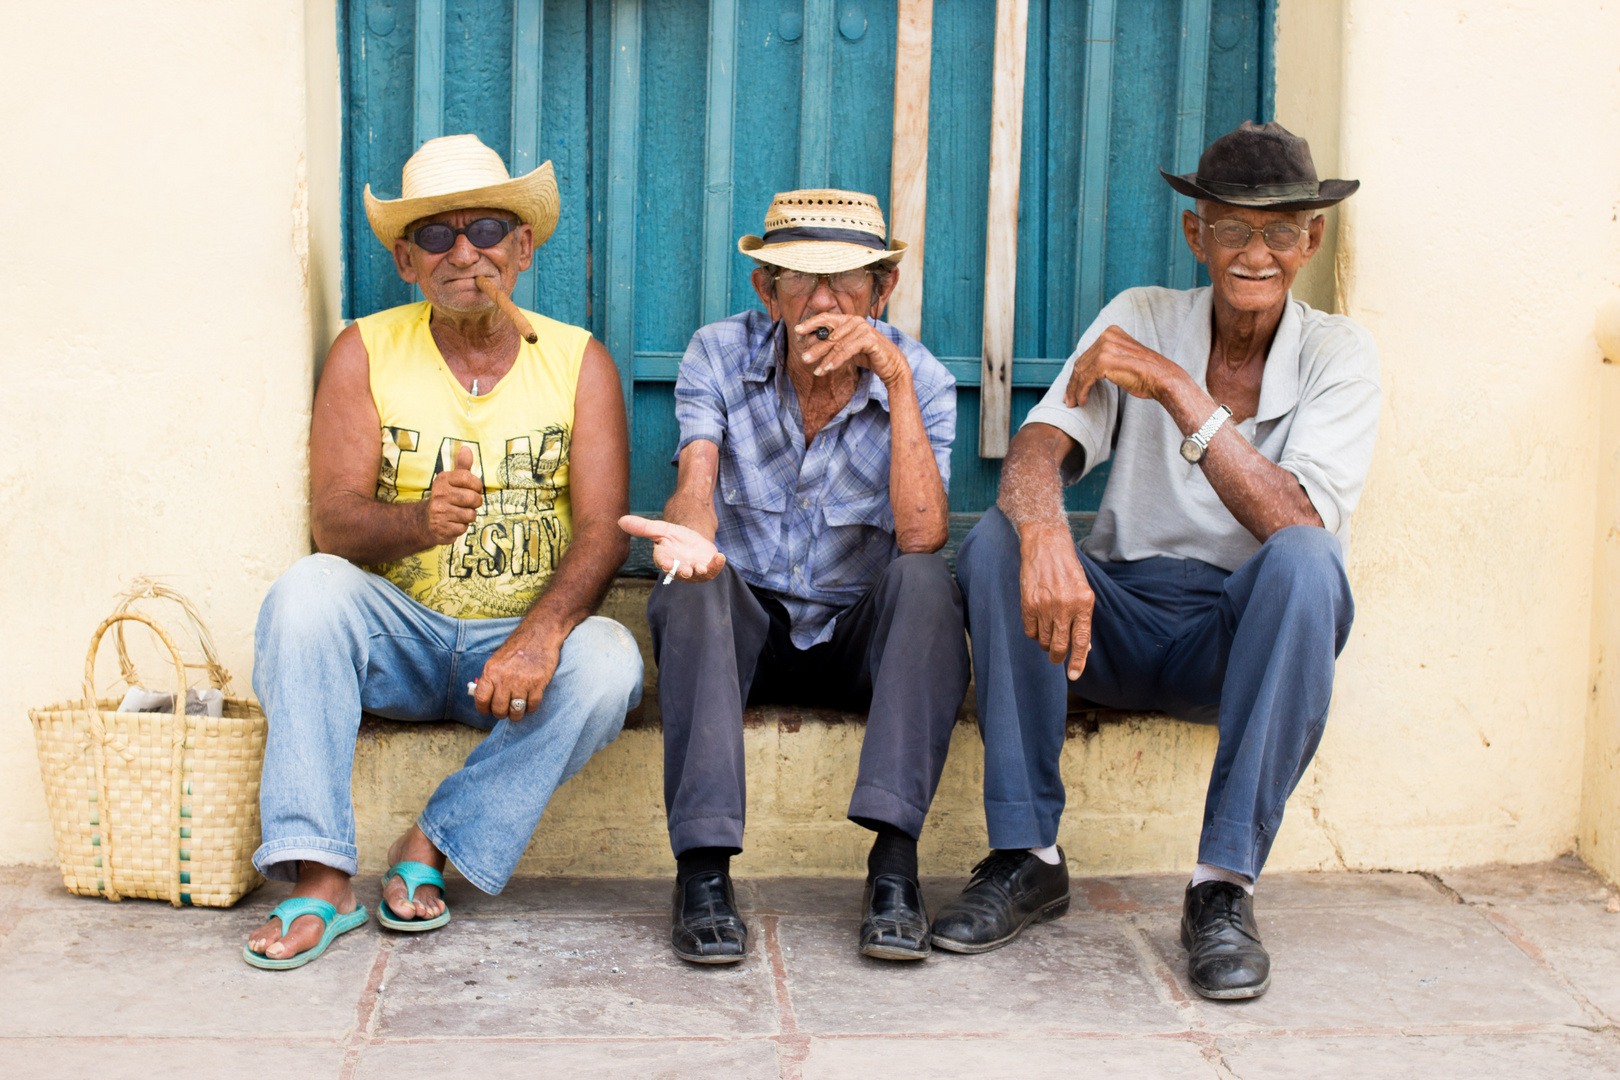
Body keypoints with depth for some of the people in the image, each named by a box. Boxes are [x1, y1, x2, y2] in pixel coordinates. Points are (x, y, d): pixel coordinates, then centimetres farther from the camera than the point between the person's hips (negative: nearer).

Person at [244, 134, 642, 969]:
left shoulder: (579, 361, 2)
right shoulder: (366, 353, 1)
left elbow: (602, 531, -9)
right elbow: (333, 523, -9)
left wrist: (542, 632, -29)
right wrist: (420, 523, -33)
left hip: (524, 641, 0)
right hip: (399, 634, 0)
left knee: (608, 664, -30)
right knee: (307, 590, -29)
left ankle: (432, 847, -14)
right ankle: (321, 882, -28)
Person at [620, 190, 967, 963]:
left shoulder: (921, 379, -9)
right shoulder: (719, 356, -7)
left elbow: (923, 538, -23)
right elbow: (695, 488, -21)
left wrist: (896, 379, -28)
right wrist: (688, 535, -46)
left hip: (861, 636, 0)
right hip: (745, 624, 0)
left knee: (924, 580, -31)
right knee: (695, 585, -32)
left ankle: (894, 860, -36)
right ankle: (702, 867, -36)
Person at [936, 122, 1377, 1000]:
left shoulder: (1337, 354, -4)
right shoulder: (1141, 319, 1)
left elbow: (1293, 522, -21)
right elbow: (1039, 444, -16)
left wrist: (1175, 388, -26)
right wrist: (1044, 536, -39)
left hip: (1244, 636, -1)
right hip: (1119, 620, 2)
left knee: (1306, 559, -33)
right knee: (999, 539, -25)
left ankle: (1224, 884, -27)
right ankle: (1026, 856, -18)